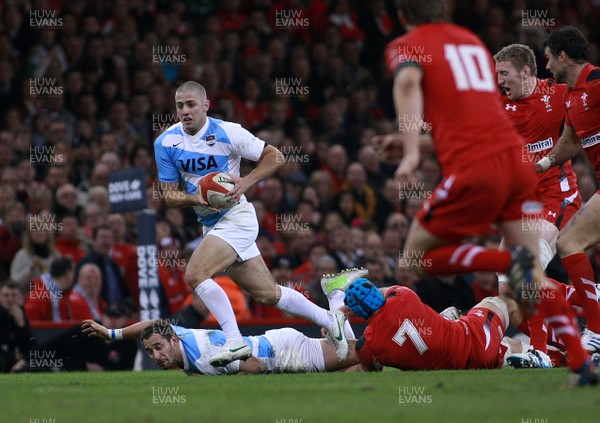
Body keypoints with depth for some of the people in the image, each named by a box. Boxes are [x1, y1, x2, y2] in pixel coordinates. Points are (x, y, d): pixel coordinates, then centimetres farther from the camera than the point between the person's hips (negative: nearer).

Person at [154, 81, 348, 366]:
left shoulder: (227, 132, -12)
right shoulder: (166, 143, 0)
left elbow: (275, 157, -5)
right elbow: (169, 195, 3)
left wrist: (245, 183, -18)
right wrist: (197, 198, -17)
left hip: (236, 216, -6)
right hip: (210, 223, 6)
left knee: (195, 274, -25)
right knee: (268, 294, 11)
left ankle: (235, 341, -21)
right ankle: (329, 321, 27)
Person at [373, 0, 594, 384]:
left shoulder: (406, 46, 7)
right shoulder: (473, 40, 25)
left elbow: (409, 80, -17)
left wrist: (412, 151, -23)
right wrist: (409, 137, 38)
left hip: (474, 168, -6)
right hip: (515, 156, 6)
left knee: (418, 255, 11)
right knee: (536, 274, 8)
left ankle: (510, 262, -10)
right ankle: (583, 362, -7)